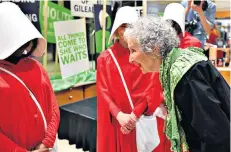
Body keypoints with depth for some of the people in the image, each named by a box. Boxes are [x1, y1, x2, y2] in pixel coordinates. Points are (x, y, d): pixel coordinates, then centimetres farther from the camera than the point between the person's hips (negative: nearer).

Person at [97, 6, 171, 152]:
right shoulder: (105, 58, 2)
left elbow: (152, 89, -4)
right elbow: (104, 92, -2)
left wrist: (135, 115, -13)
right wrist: (119, 115, -15)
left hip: (145, 120, 0)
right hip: (117, 122, 1)